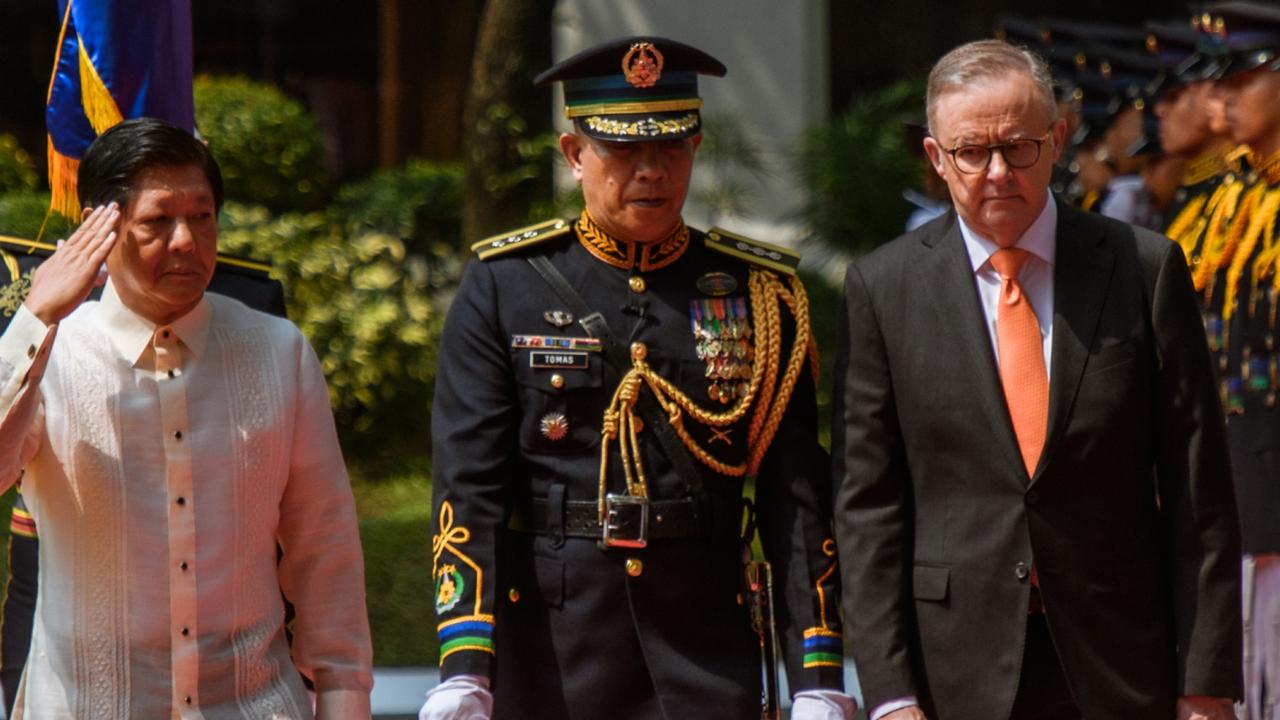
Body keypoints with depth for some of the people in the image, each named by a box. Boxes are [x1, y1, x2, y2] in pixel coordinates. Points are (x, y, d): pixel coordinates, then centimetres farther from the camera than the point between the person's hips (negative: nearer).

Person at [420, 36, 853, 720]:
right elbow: (467, 483, -4)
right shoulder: (501, 289, 3)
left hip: (709, 639, 1)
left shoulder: (759, 293, 6)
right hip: (549, 649, 0)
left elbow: (796, 496, 4)